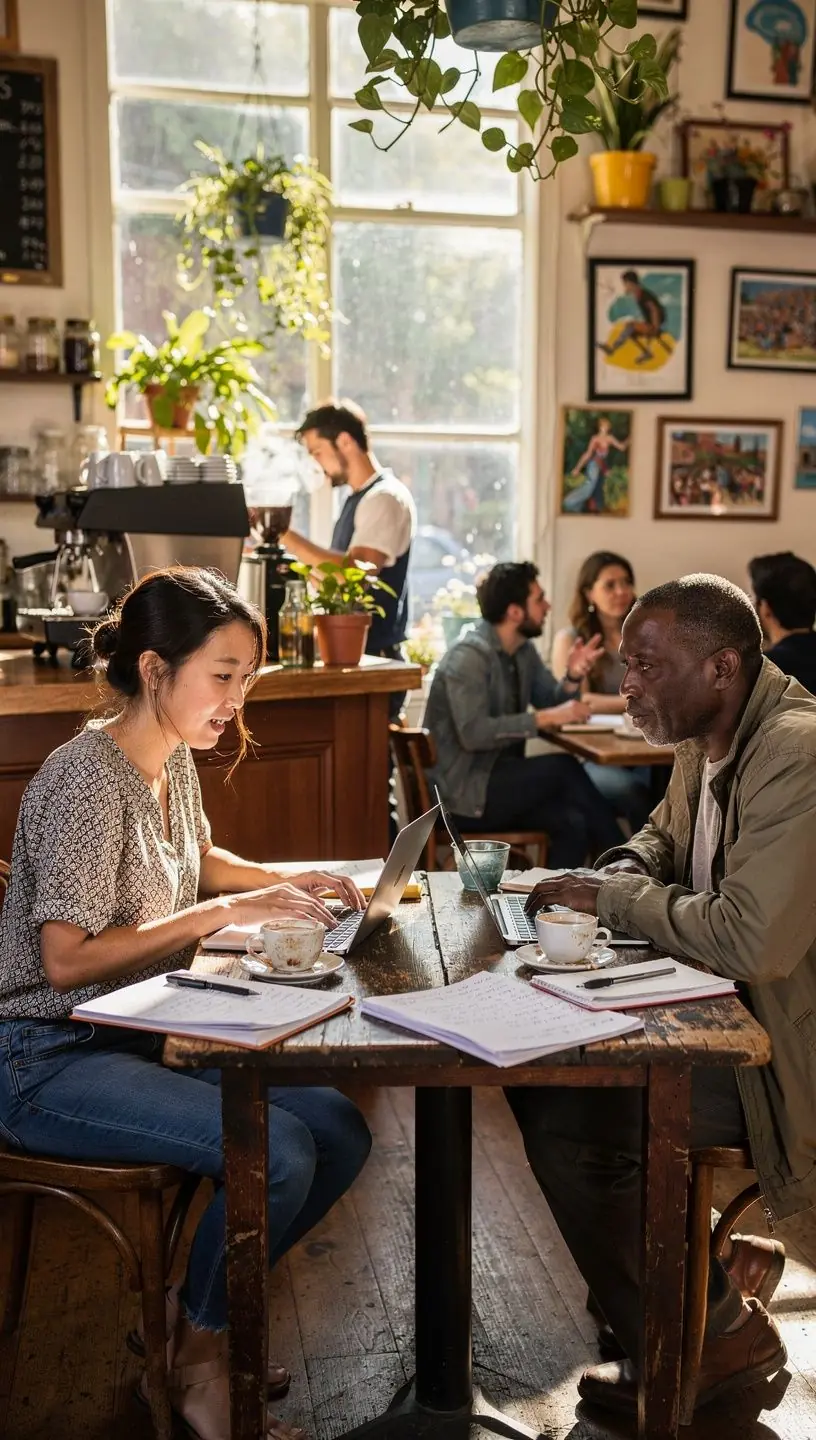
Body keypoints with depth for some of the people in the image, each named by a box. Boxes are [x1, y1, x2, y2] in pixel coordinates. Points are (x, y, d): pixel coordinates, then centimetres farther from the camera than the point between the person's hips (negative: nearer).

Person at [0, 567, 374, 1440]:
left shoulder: (175, 762, 6)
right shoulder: (86, 777, -21)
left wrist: (286, 882, 9)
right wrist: (224, 914, -24)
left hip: (145, 1036, 9)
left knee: (341, 1134, -2)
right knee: (277, 1156, -24)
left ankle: (197, 1316, 17)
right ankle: (196, 1353, 5)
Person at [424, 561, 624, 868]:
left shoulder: (524, 650, 9)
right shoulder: (468, 656, -18)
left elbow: (552, 704, 11)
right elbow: (473, 733, -28)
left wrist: (573, 677, -9)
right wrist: (545, 718, -28)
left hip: (503, 779, 8)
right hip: (465, 791, -8)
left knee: (572, 823, -19)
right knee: (563, 768, -20)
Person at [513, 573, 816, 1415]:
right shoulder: (707, 740, 4)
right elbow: (665, 835, 22)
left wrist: (613, 898, -20)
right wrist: (619, 874, -1)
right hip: (722, 1009, 10)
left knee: (569, 1125, -18)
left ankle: (711, 1333, 7)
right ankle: (710, 1263, 20)